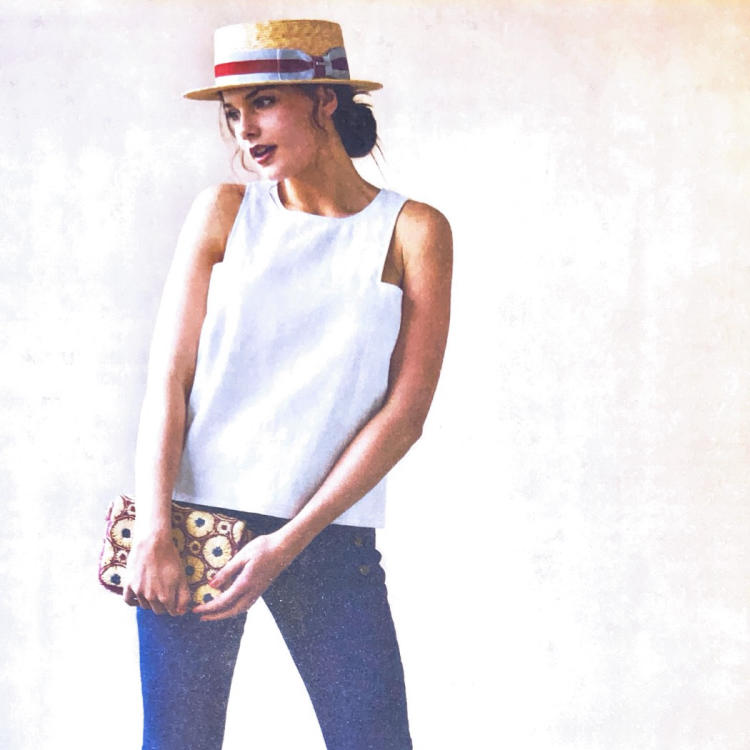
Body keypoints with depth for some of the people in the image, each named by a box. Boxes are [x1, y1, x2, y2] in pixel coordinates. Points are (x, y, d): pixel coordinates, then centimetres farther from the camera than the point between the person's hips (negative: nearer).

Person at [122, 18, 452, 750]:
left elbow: (404, 412, -4)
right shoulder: (222, 211, 7)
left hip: (331, 539, -1)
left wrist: (289, 542, -10)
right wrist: (152, 530, -10)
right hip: (192, 525, 1)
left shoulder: (413, 231, 2)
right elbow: (167, 376, 1)